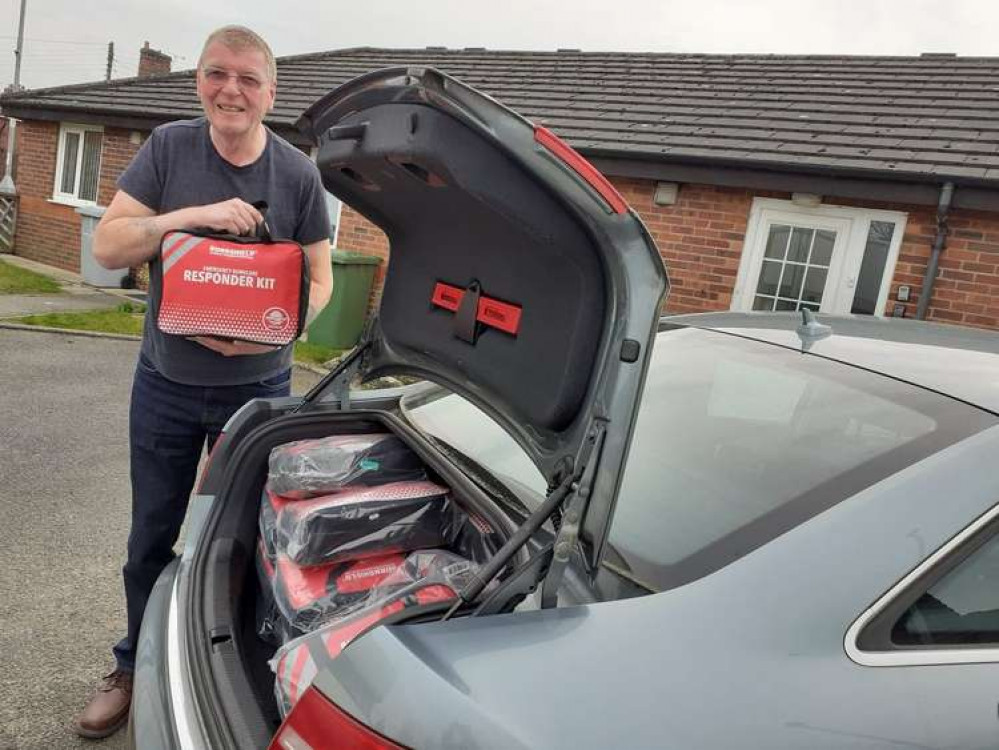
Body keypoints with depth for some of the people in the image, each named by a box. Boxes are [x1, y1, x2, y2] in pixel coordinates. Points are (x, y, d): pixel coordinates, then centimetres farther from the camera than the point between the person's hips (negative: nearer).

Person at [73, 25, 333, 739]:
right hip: (165, 384, 1)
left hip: (258, 389, -1)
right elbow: (108, 245, -10)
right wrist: (194, 214, -25)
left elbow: (319, 279, -2)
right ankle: (136, 667, 38)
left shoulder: (298, 173, -5)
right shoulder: (168, 147, -4)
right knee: (151, 537, 15)